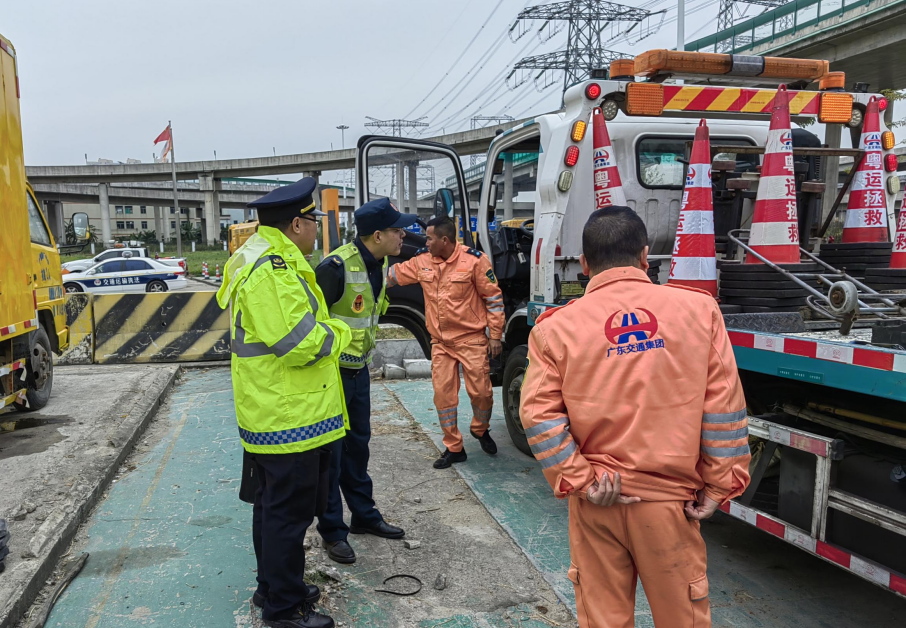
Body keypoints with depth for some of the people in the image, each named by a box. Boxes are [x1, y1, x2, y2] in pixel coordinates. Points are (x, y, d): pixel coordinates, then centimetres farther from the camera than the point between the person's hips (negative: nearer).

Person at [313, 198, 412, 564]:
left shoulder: (379, 263, 4)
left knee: (358, 444, 19)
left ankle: (364, 515, 35)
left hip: (359, 369, 9)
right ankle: (332, 530, 19)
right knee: (330, 451, 4)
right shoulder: (337, 267, -25)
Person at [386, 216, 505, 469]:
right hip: (440, 343, 5)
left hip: (471, 340, -4)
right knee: (443, 394, 5)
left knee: (480, 391, -2)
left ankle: (480, 430, 30)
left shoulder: (474, 260, -12)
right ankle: (453, 448, 19)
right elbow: (393, 274, 14)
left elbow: (493, 297, -7)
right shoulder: (422, 261, 2)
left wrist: (495, 335, -7)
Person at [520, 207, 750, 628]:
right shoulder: (698, 309, -3)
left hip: (596, 501, 0)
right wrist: (719, 486, 2)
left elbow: (539, 414, -11)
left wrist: (580, 481, -6)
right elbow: (724, 407, -4)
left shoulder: (556, 326, -5)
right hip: (670, 498, 0)